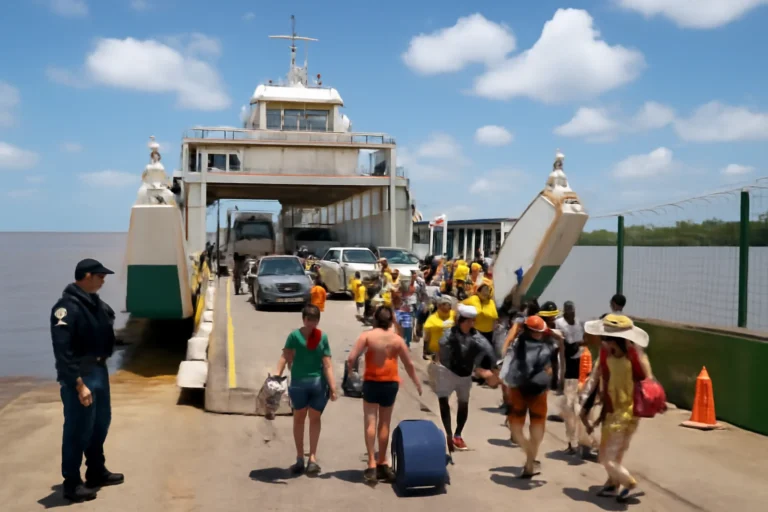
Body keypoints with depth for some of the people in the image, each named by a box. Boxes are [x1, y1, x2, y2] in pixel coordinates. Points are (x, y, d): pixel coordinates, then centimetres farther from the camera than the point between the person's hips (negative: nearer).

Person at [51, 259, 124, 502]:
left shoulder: (94, 302, 8)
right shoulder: (66, 308, -20)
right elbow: (62, 351, -24)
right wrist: (78, 384, -25)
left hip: (99, 370, 9)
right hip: (79, 376, -9)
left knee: (100, 423, 19)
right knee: (78, 430, -1)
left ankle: (97, 472, 35)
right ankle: (72, 484, 12)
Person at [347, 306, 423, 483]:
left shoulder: (367, 336, -7)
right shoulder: (397, 339, -1)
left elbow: (351, 358, -13)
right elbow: (409, 364, 4)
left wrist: (350, 370, 8)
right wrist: (417, 383, 17)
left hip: (372, 382, -2)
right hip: (391, 383, 2)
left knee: (371, 422, 1)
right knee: (384, 424, 12)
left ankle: (372, 464, -6)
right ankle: (382, 463, 20)